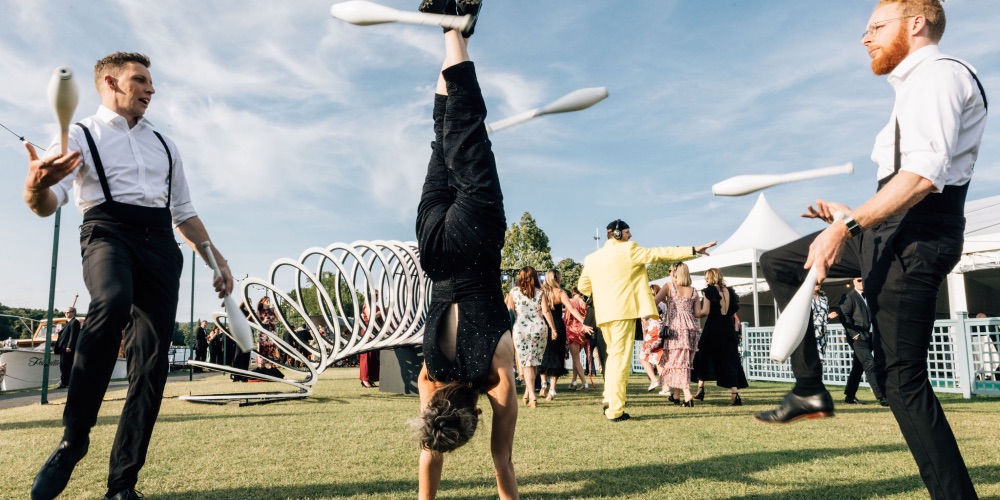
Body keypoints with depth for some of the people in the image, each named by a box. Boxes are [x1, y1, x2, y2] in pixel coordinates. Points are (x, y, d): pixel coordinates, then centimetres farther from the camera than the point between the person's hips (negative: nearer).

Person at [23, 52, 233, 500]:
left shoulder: (163, 145, 26)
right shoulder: (82, 135, 11)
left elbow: (184, 212, 28)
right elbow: (47, 203, -3)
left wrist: (217, 261, 19)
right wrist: (35, 186, -28)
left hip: (160, 243, 4)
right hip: (107, 230, -4)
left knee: (151, 362, -5)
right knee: (112, 304, -38)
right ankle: (73, 439, -24)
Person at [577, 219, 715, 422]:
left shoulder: (591, 258, 12)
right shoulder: (629, 250, -4)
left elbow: (582, 286, 18)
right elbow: (660, 253, -4)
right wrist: (693, 250, 0)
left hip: (603, 313, 7)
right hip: (623, 311, -6)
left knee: (613, 355, 20)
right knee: (620, 359, -4)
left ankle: (609, 401, 20)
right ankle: (615, 410, -2)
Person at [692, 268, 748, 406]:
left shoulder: (709, 291, -5)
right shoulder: (729, 291, 10)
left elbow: (706, 312, -13)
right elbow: (735, 309, 10)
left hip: (713, 328, -4)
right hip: (728, 328, 4)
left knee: (704, 358, 13)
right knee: (729, 360, 3)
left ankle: (701, 389, 16)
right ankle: (734, 394, -8)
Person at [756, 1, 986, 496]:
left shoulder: (936, 72, -8)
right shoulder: (915, 85, 23)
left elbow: (924, 173, -23)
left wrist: (846, 228, -26)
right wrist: (853, 215, 17)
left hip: (913, 238, -11)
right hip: (888, 233, 11)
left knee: (901, 377, -11)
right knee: (776, 263, 12)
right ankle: (810, 389, 8)